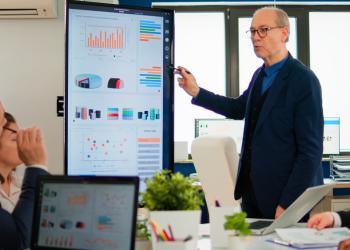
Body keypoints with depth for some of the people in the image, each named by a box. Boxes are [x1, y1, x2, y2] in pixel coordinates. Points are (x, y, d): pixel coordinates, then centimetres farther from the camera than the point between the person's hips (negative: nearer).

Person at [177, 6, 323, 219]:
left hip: (288, 199, -7)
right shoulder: (260, 75, 9)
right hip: (253, 193, 7)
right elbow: (239, 108, 26)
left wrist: (287, 205, -20)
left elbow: (311, 150, -18)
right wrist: (196, 92, 13)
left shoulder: (304, 80, -16)